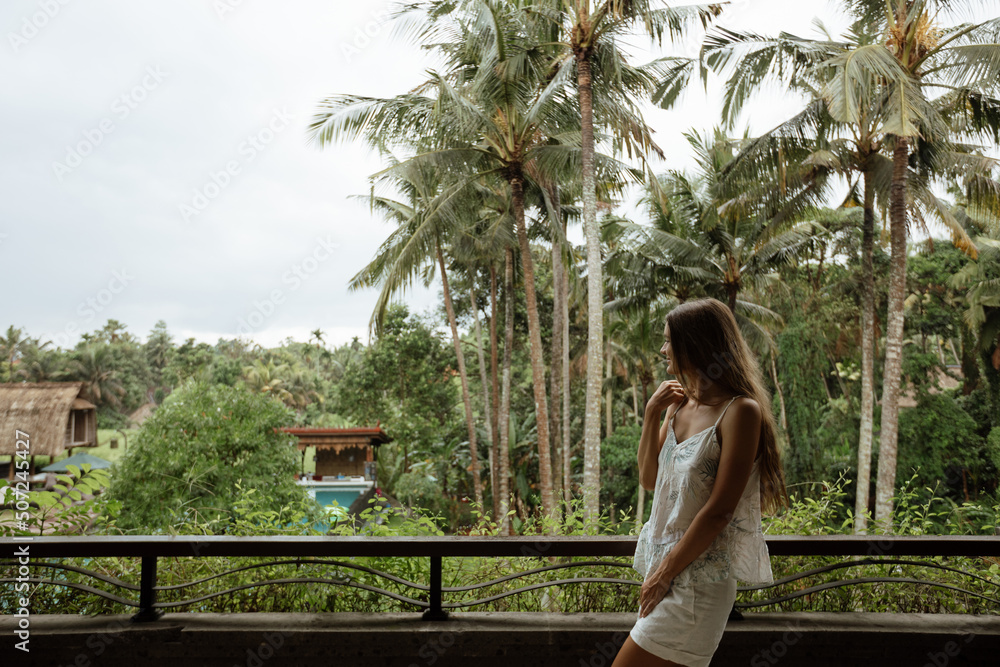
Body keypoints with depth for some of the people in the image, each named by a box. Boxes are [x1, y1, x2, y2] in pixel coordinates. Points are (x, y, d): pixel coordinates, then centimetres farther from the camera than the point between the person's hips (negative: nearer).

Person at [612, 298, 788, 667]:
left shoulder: (740, 411, -15)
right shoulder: (680, 404, 8)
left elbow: (719, 511, -18)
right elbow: (649, 479, 14)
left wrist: (667, 572, -13)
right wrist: (652, 415, 2)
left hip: (698, 577, -8)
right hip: (664, 566, 8)